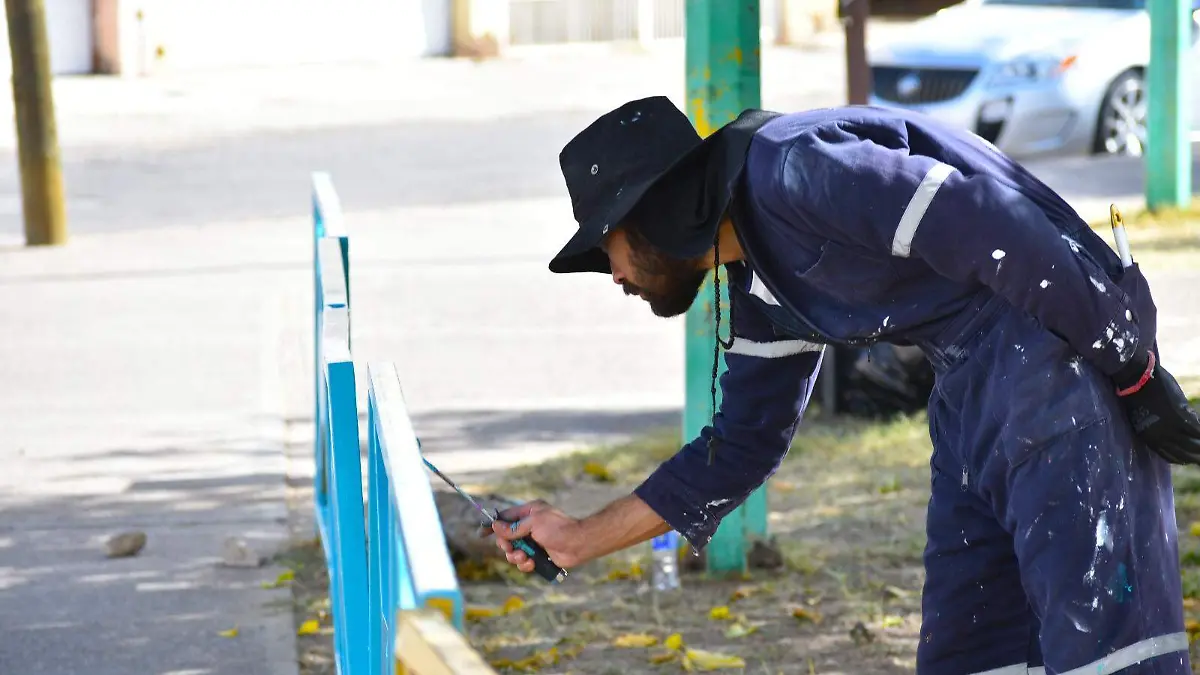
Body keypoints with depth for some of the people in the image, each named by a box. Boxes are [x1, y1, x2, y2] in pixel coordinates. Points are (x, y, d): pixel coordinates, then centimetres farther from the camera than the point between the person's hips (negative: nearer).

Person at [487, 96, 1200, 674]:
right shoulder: (762, 285, 16)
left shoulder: (792, 164, -14)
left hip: (1060, 337, -10)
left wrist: (1133, 372, -17)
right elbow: (739, 449, 26)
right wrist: (579, 539, 26)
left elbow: (1005, 237, -20)